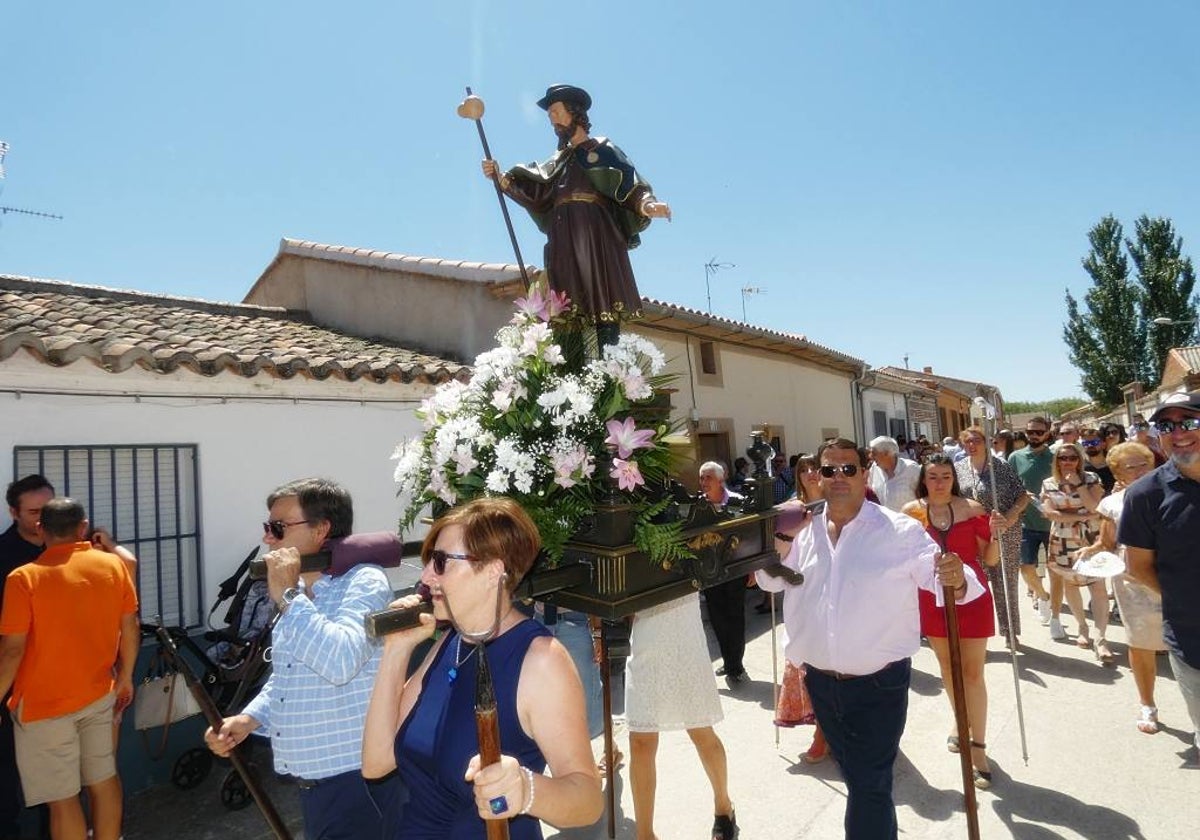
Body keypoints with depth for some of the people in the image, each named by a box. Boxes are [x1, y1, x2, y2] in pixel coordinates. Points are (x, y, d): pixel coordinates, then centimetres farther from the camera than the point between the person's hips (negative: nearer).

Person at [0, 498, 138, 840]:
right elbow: (130, 628, 1)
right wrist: (125, 677, 14)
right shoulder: (113, 565, -5)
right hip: (99, 694, 4)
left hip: (44, 703, -4)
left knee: (62, 798, 6)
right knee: (104, 779, 17)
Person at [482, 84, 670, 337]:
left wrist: (647, 205, -23)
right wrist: (501, 178, 5)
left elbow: (630, 185, -2)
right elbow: (534, 194, 18)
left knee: (603, 305, -16)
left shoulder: (602, 149, 13)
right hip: (564, 241, 5)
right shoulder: (558, 160, 28)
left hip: (595, 237, -5)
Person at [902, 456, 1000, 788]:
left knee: (973, 672, 0)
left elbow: (989, 560, -3)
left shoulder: (972, 509, -7)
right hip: (933, 598, 2)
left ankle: (978, 746, 10)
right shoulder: (911, 512, -4)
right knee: (947, 666, 18)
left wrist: (994, 534, -19)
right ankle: (961, 723, 40)